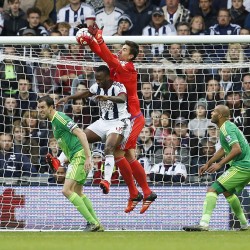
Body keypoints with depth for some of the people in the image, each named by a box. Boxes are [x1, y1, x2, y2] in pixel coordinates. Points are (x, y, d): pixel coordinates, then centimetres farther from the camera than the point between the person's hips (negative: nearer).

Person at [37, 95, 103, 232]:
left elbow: (80, 134, -20)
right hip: (75, 157, 11)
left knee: (67, 190, -16)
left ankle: (92, 222, -16)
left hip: (80, 155, -11)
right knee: (77, 192, 17)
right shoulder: (54, 121, 20)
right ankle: (96, 223, 19)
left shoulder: (59, 117, -11)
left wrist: (88, 157, -26)